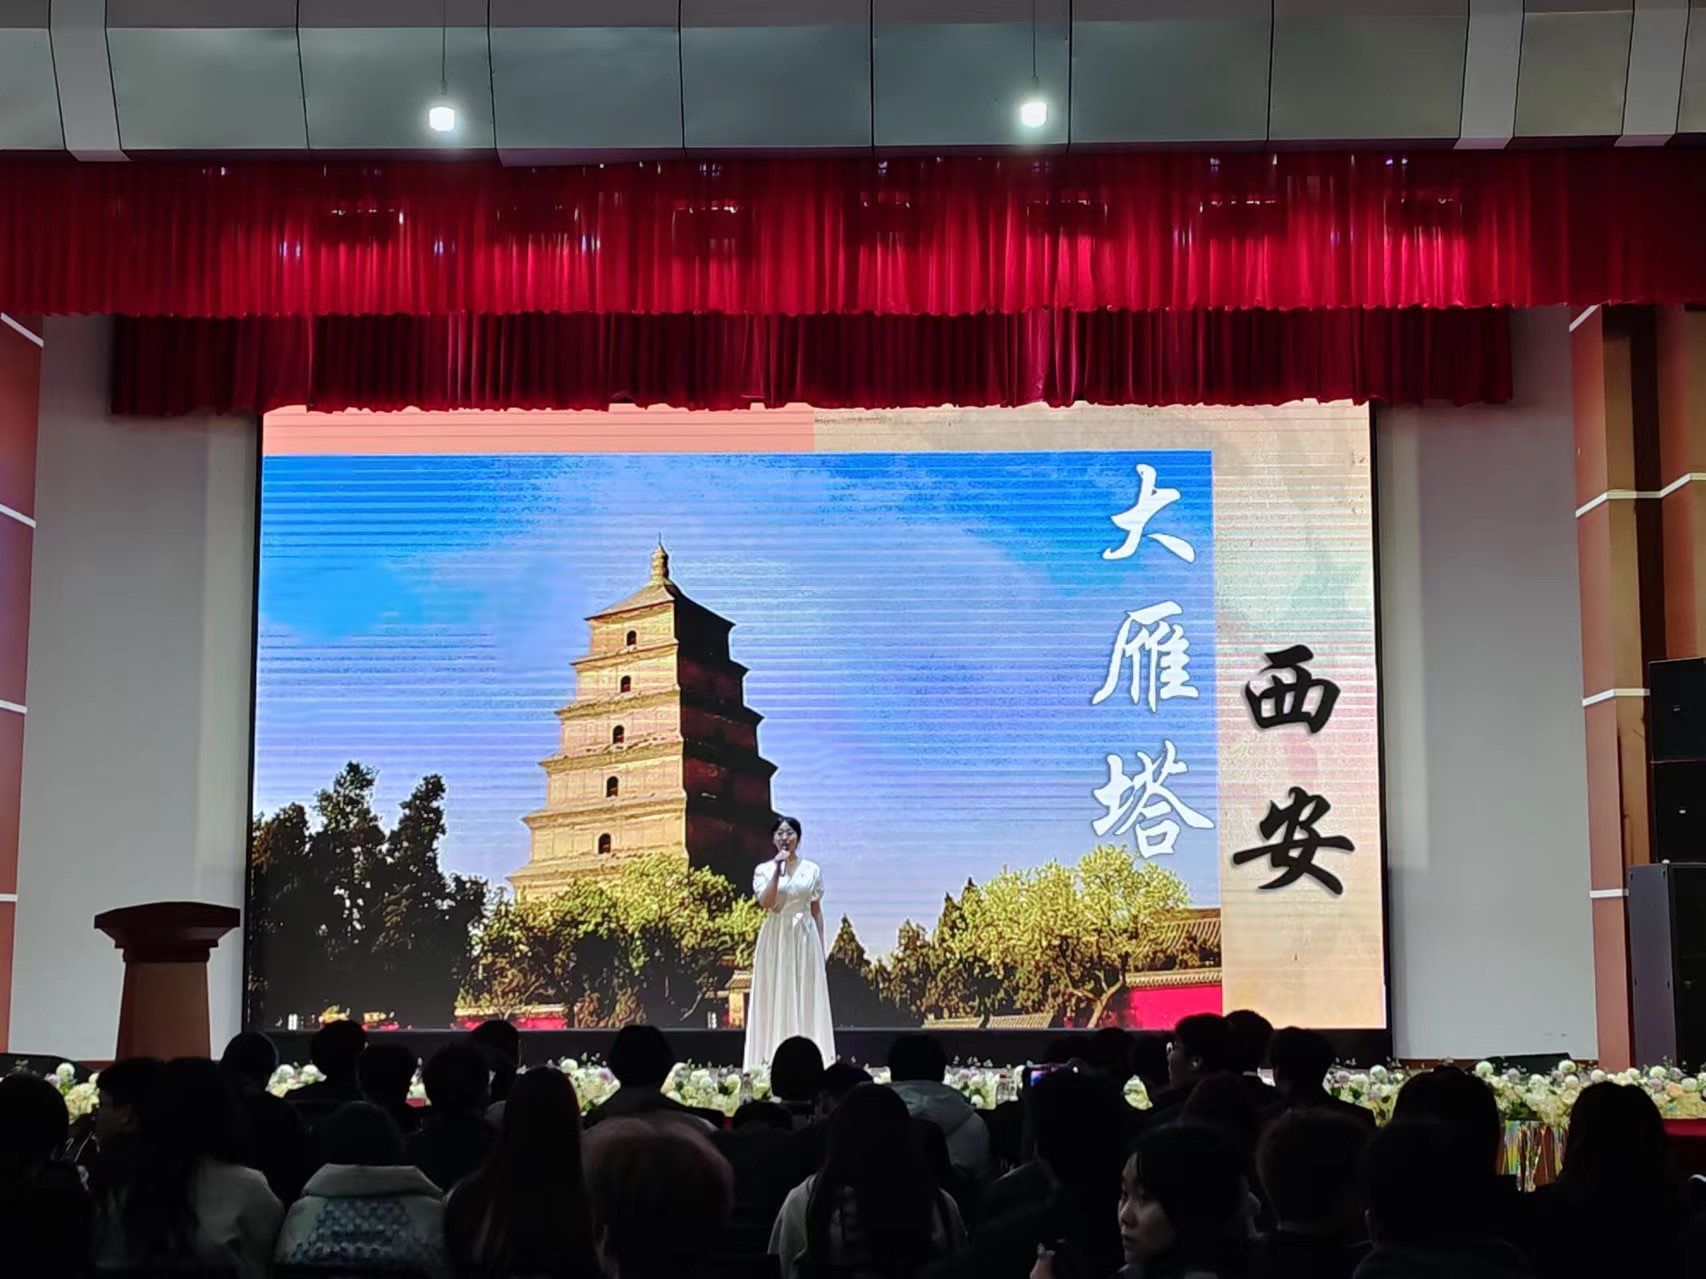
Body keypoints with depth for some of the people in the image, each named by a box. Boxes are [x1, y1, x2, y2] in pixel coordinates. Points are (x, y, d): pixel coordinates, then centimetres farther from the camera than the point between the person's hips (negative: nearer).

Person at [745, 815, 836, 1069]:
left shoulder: (812, 870, 5)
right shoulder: (764, 870, 2)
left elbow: (817, 911, 8)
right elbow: (765, 902, -14)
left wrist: (821, 949, 5)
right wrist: (778, 868, -16)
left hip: (805, 938, 1)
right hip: (775, 939, -1)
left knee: (806, 999, 1)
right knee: (775, 998, -1)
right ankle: (773, 1059, 0)